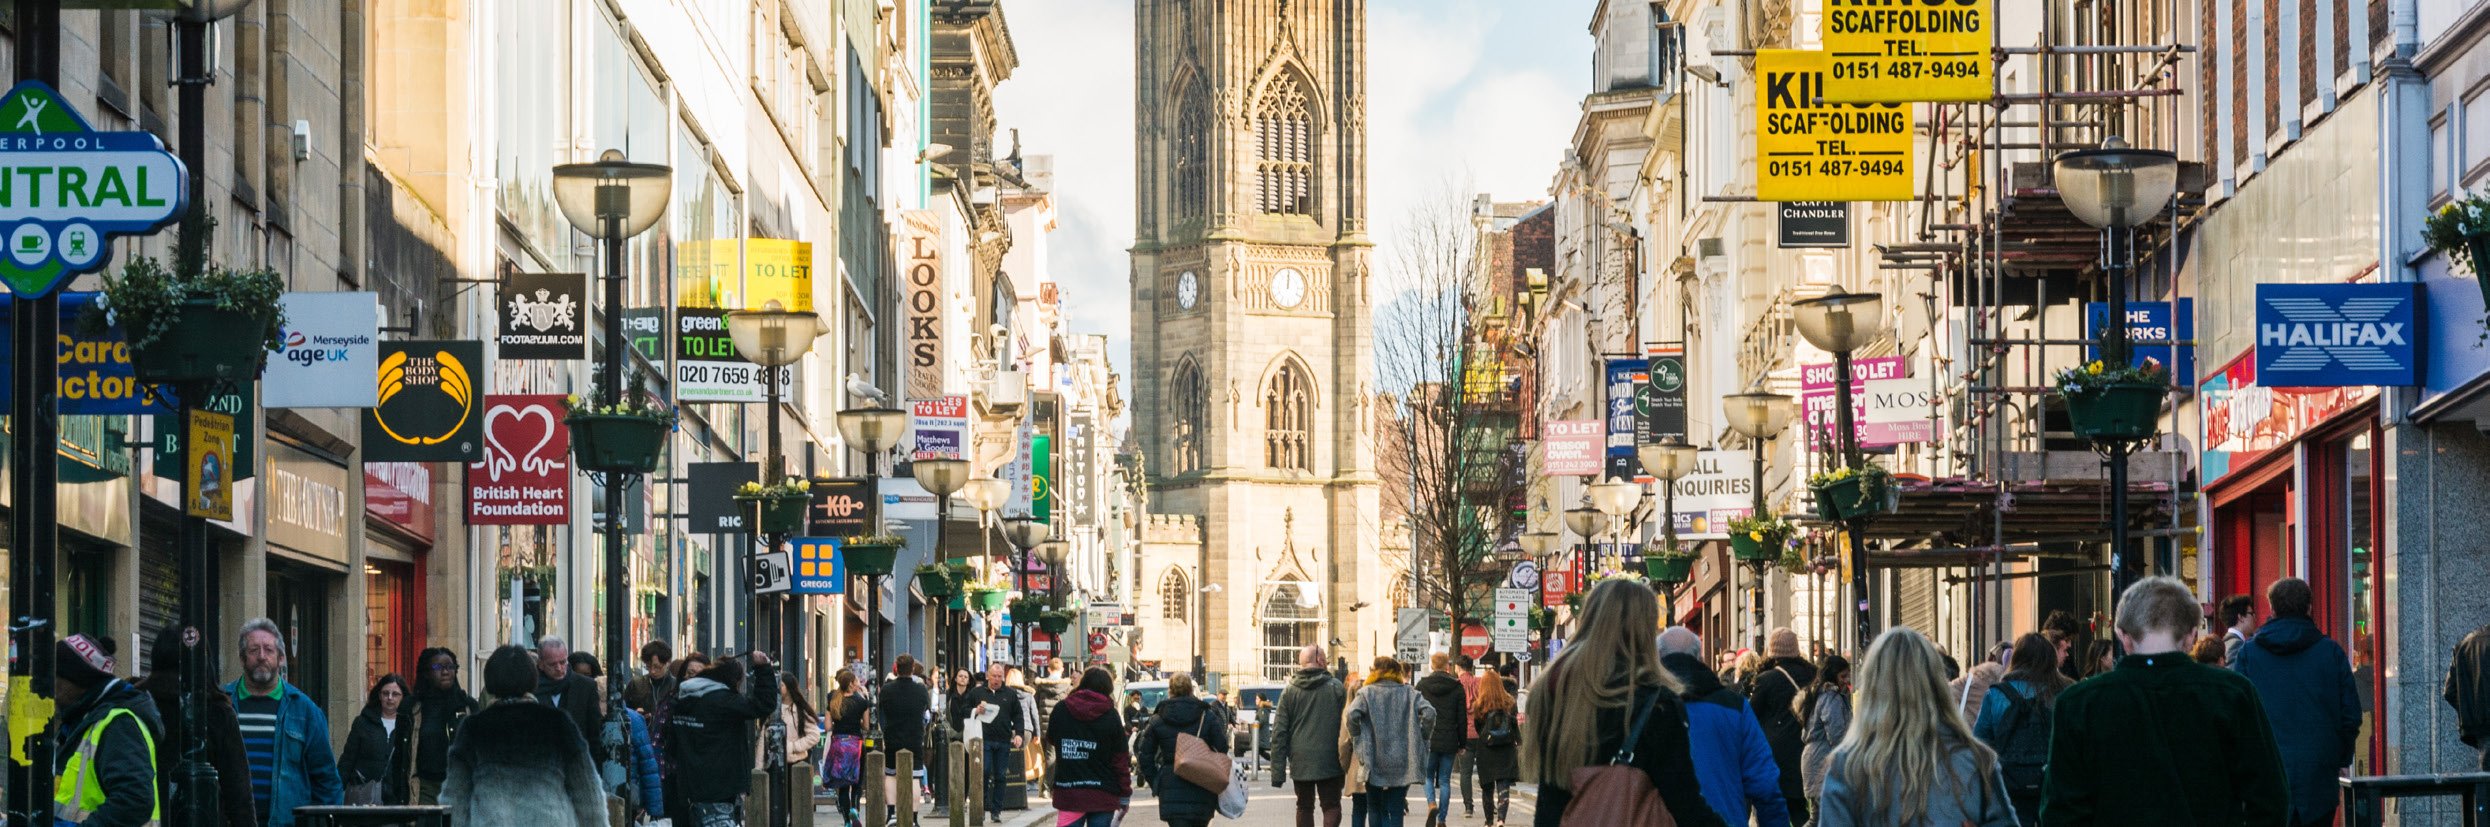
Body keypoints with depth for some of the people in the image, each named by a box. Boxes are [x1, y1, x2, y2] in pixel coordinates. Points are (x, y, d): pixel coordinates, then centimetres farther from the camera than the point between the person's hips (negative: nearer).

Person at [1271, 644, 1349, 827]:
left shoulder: (1289, 692, 1)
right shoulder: (1336, 688, -4)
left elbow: (1279, 733, -1)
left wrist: (1277, 771, 1)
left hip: (1300, 762, 2)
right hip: (1329, 762, -2)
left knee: (1304, 807, 13)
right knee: (1331, 806, 5)